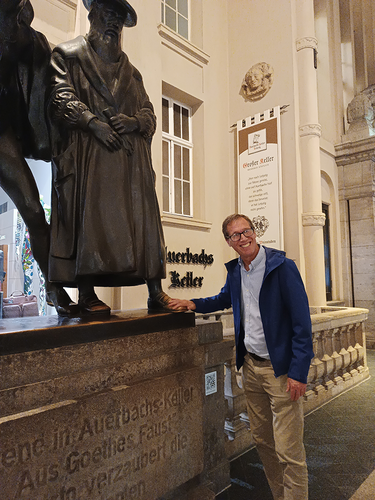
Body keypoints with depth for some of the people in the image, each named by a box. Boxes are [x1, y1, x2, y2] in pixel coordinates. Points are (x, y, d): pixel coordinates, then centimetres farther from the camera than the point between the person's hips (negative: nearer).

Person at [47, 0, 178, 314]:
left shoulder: (131, 71, 30)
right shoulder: (68, 55, 17)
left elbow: (149, 112, 21)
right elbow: (61, 95, 1)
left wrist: (134, 121, -2)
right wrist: (94, 122, -14)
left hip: (130, 155, 4)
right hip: (87, 151, -4)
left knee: (143, 217, -6)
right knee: (89, 215, -13)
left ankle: (155, 293, -6)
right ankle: (86, 295, -10)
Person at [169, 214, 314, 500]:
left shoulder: (282, 267, -14)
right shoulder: (235, 271, 6)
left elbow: (302, 322, -14)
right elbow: (225, 298, 26)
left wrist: (298, 372, -17)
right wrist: (194, 304, 10)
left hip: (281, 369, -6)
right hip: (251, 366, 6)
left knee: (289, 450, 1)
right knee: (262, 440, 18)